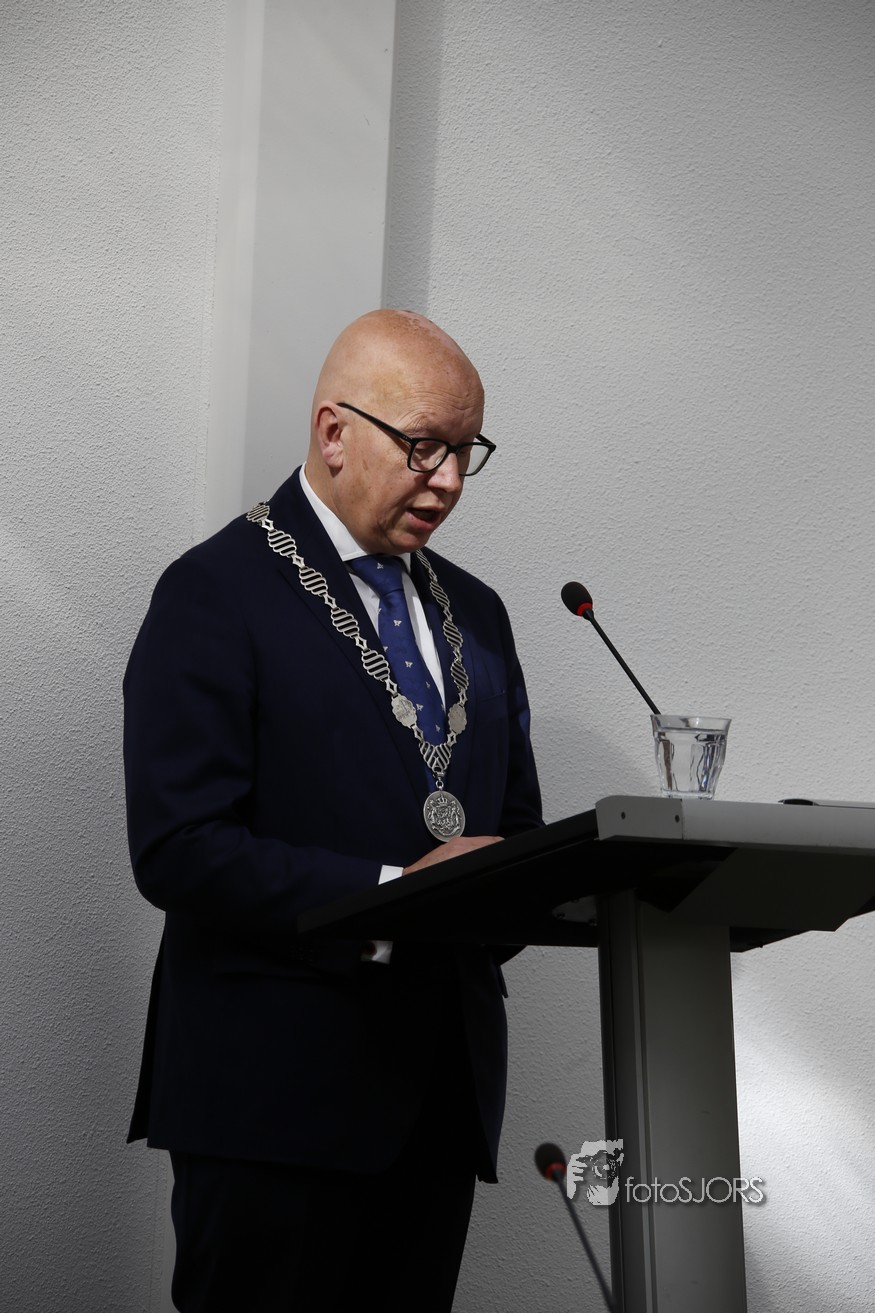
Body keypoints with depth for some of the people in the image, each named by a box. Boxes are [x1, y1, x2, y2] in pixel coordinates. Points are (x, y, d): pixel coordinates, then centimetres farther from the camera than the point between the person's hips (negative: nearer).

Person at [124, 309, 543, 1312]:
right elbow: (178, 850, -16)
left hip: (443, 1091, 7)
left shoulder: (474, 613, 17)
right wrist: (390, 893, -21)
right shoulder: (216, 594, -6)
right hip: (279, 1092, -7)